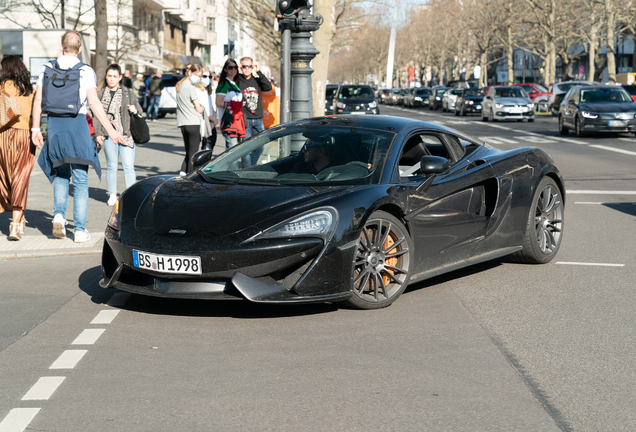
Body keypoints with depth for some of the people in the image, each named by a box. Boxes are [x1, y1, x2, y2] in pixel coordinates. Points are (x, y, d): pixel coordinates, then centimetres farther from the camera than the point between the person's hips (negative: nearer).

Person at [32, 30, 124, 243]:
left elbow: (38, 100, 4)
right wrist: (110, 130, -8)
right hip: (77, 124, -3)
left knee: (60, 174, 21)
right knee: (80, 179, 4)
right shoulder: (86, 71, -4)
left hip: (54, 124, 3)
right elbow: (94, 103, -10)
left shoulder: (47, 68, 5)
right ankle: (80, 229, 4)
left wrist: (36, 128, 11)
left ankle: (59, 214, -1)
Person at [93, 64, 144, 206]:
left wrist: (135, 110, -9)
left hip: (126, 135, 0)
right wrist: (98, 134, 0)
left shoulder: (128, 93, 8)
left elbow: (140, 110, 14)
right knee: (112, 166, 6)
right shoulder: (100, 94, 8)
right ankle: (112, 195, 17)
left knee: (129, 166, -5)